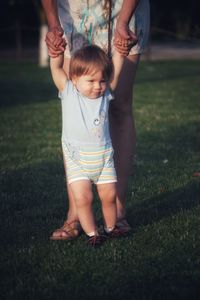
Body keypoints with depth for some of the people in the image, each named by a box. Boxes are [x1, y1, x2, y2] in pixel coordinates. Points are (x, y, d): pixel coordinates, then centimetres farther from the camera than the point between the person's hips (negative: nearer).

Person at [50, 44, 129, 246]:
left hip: (103, 157, 2)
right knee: (82, 198, -11)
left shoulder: (105, 94, -1)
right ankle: (91, 233, 4)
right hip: (77, 160, -2)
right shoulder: (69, 92, -7)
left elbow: (116, 68, -2)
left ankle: (110, 227, 27)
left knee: (109, 196, 5)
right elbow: (56, 67, -13)